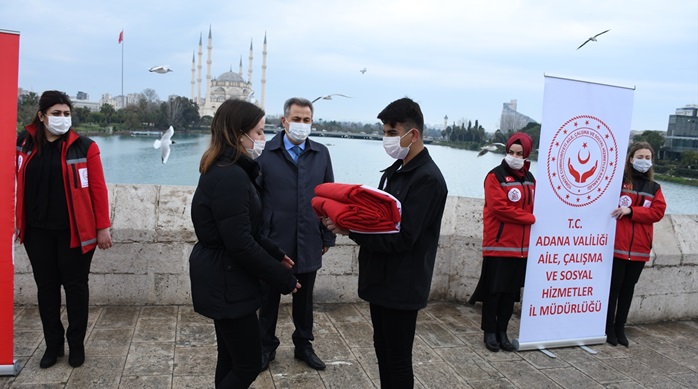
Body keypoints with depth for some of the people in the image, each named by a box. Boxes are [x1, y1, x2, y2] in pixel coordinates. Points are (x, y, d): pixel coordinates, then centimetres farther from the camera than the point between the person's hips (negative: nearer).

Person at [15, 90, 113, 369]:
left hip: (74, 230, -3)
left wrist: (102, 227, -9)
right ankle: (53, 344, 27)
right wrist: (17, 223, 5)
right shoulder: (24, 144, 2)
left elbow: (98, 189, -7)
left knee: (75, 286, 7)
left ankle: (76, 344, 23)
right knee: (46, 287, 12)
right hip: (38, 231, 3)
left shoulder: (84, 147, -7)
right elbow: (18, 185, 10)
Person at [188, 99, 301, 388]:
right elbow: (241, 244, -25)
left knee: (231, 359, 20)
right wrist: (283, 278, -16)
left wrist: (276, 254, 11)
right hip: (226, 282, -10)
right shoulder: (230, 176, -23)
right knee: (247, 365, 1)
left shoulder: (225, 170, 10)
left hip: (222, 278, 10)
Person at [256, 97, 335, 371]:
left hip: (309, 243, 3)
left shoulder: (321, 154, 4)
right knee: (269, 298, 13)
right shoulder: (266, 152, -6)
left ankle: (303, 345, 34)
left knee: (304, 298, 16)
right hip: (274, 241, -2)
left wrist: (328, 236, 7)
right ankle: (267, 346, 32)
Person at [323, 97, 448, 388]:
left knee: (398, 359, 6)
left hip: (403, 287, -8)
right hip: (382, 280, 9)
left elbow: (401, 238, -23)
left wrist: (350, 230, -23)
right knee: (383, 351, 20)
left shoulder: (427, 179, -18)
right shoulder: (395, 171, 10)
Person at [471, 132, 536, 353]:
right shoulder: (496, 176, -7)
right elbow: (499, 207, -17)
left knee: (512, 291, 10)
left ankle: (502, 331, 21)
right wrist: (529, 218, -11)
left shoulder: (530, 179, 13)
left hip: (521, 246, 6)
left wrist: (530, 223, 0)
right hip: (498, 244, -6)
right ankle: (490, 332, 13)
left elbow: (534, 208, 18)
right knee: (494, 290, 1)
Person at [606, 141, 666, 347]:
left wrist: (630, 210, -15)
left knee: (628, 287, 12)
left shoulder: (654, 188, 10)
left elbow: (658, 211, -2)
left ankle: (620, 328, 23)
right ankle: (608, 329, 13)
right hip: (617, 244, -4)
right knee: (614, 286, 1)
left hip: (640, 248, 4)